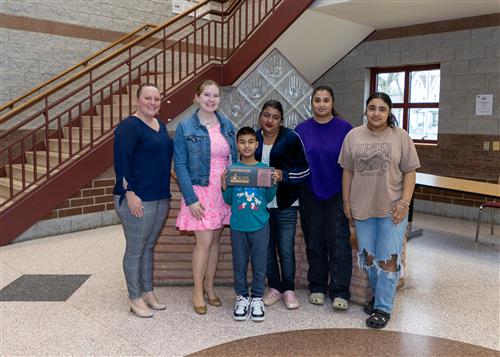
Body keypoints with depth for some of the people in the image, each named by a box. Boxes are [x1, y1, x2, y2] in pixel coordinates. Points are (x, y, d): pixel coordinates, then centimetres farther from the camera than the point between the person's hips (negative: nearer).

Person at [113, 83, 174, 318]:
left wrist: (167, 194, 19)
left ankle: (148, 292, 28)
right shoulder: (129, 126, -10)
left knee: (149, 247, 16)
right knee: (135, 250, 3)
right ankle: (135, 298, 16)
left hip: (161, 199, 8)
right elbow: (121, 162, -16)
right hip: (137, 199, -8)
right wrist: (130, 194, -20)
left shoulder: (160, 126, 14)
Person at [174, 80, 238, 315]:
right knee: (204, 241, -5)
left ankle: (209, 286, 27)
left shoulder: (227, 125, 6)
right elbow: (180, 165, -8)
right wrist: (190, 198, -14)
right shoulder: (185, 128, -6)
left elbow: (234, 158, 11)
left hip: (224, 190, 4)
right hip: (200, 192, -4)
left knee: (215, 239, 12)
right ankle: (198, 291, 14)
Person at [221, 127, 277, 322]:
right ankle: (241, 296, 26)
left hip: (260, 225, 0)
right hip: (238, 225, 0)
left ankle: (257, 298, 23)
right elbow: (229, 200, 3)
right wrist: (224, 187, -15)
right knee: (239, 264, 10)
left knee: (259, 264, 8)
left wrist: (274, 183, -13)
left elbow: (269, 198, 3)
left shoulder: (264, 168, 1)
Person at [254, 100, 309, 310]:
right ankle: (274, 288, 25)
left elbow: (305, 169, -5)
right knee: (267, 248, 10)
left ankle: (289, 290, 19)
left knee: (286, 248, 1)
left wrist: (284, 175, -20)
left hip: (285, 204, -3)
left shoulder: (291, 138, -6)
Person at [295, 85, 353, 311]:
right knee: (314, 242, 10)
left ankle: (340, 292, 9)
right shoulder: (302, 130, 3)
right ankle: (317, 288, 24)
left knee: (338, 242, -1)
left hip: (337, 194, -2)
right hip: (310, 194, 2)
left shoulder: (345, 129, -2)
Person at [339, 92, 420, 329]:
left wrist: (404, 203, -10)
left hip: (392, 209, -3)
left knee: (388, 258, 0)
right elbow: (348, 171, 6)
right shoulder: (353, 136, 2)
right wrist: (347, 202, 5)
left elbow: (410, 172, -3)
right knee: (368, 256, 14)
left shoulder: (400, 136, -4)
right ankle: (379, 294, 35)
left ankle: (383, 307, 12)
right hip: (362, 208, 3)